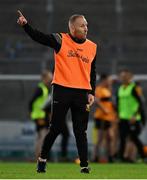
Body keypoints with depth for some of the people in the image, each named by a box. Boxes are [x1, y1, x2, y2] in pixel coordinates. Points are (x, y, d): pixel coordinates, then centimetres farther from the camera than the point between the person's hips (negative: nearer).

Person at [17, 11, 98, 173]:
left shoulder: (92, 47, 9)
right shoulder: (60, 40, -2)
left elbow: (92, 73, 15)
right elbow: (39, 37, -13)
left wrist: (92, 93, 6)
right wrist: (25, 25, -28)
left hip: (82, 93, 3)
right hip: (62, 91, -3)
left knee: (80, 132, 3)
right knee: (55, 129, 3)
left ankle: (84, 165, 6)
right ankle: (42, 159, 20)